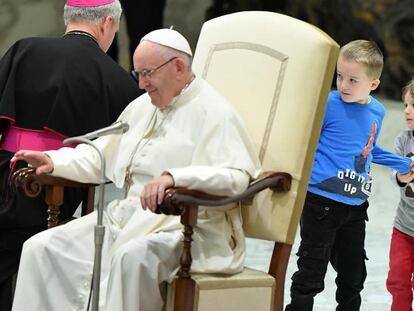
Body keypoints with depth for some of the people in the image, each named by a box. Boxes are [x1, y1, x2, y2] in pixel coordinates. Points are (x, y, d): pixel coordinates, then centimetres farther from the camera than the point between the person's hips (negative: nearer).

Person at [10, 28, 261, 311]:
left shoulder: (213, 113, -7)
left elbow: (236, 177, -21)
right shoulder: (142, 107, 20)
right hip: (128, 218, 8)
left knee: (132, 256, -40)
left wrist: (175, 177, -35)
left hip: (184, 225, -8)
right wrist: (53, 161, 8)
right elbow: (100, 157, 26)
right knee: (41, 249, -8)